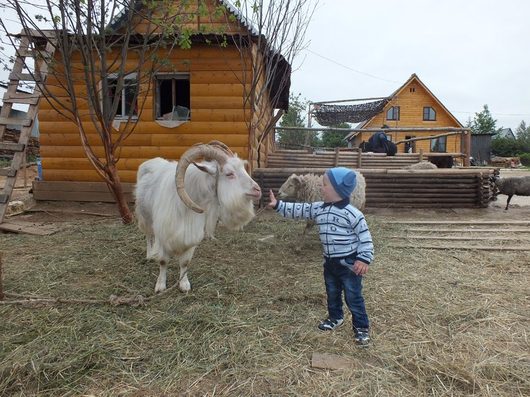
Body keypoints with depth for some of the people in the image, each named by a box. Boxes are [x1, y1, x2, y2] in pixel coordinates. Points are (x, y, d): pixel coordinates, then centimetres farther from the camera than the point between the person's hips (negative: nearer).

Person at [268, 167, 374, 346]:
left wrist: (364, 259, -20)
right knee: (332, 293, 23)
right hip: (330, 262, 7)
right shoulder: (318, 209, 0)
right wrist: (278, 205, 1)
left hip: (349, 263, -7)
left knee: (353, 297, 5)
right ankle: (335, 318, 45)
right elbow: (298, 210, 5)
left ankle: (361, 327, 23)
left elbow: (365, 238, -16)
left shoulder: (353, 214, -20)